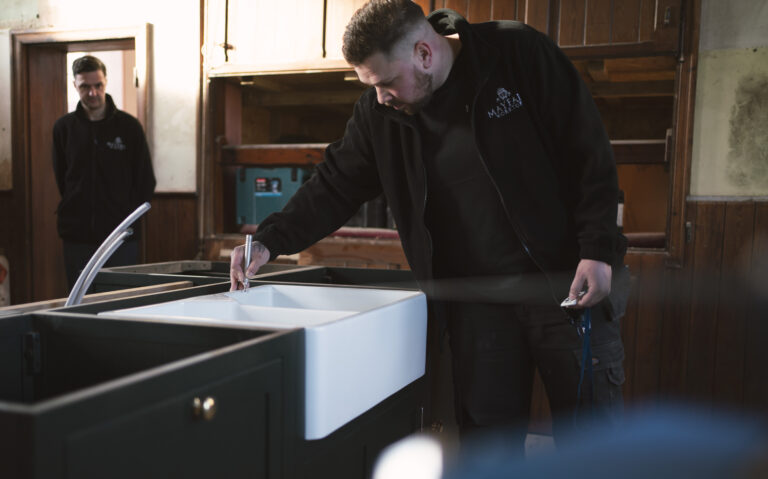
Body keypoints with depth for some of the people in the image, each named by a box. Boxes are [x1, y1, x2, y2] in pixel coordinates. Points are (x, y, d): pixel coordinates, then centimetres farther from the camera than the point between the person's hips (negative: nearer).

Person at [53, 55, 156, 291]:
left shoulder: (129, 126, 0)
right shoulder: (64, 127, 6)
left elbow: (146, 181, 5)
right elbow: (61, 177, 14)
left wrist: (129, 215, 3)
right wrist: (76, 209, 9)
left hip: (121, 236, -1)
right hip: (77, 236, 2)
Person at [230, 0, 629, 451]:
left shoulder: (521, 54, -10)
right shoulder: (379, 113, 0)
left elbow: (591, 154, -9)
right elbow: (335, 186, 6)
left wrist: (598, 250, -14)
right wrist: (270, 240, -6)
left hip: (568, 281, -2)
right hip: (476, 300, 3)